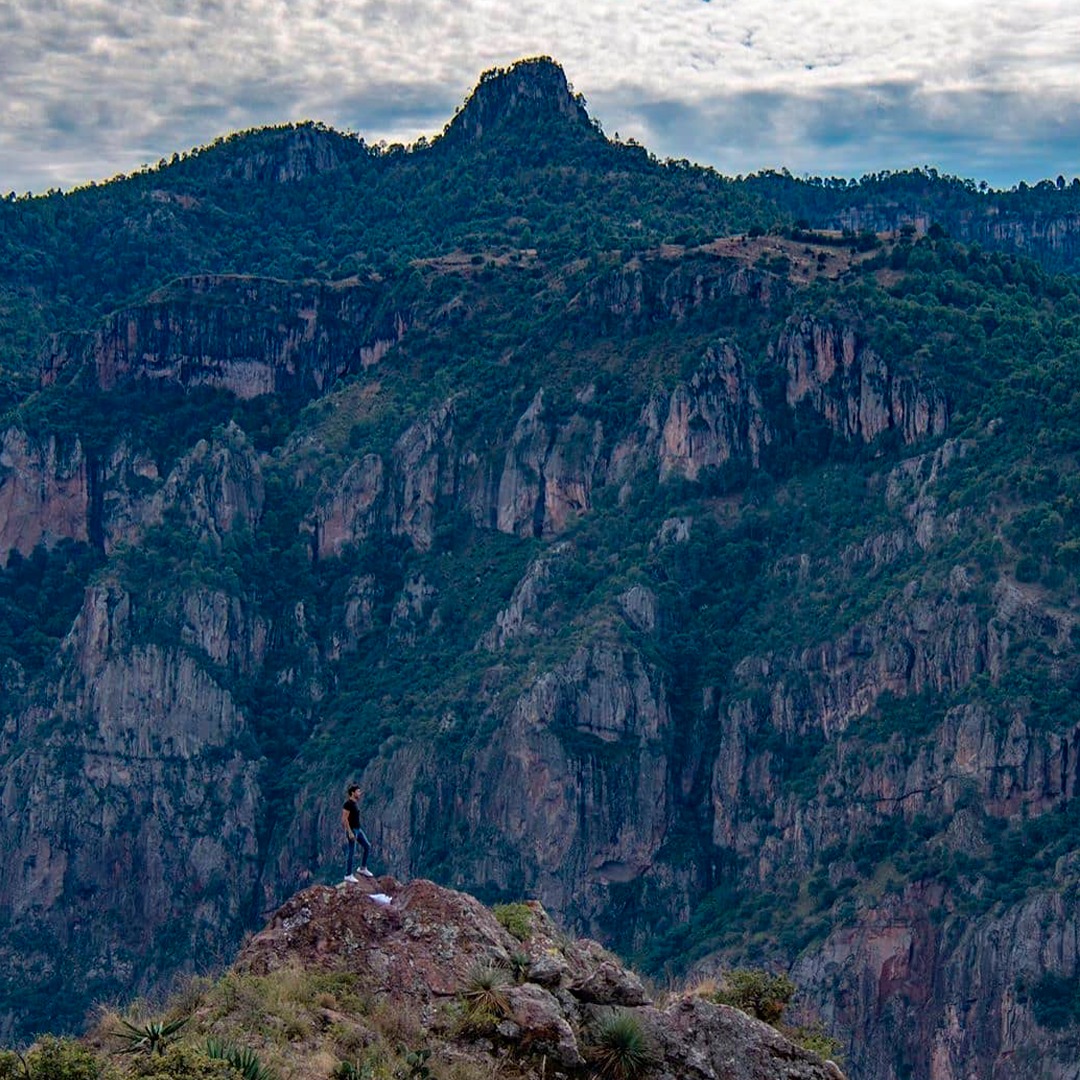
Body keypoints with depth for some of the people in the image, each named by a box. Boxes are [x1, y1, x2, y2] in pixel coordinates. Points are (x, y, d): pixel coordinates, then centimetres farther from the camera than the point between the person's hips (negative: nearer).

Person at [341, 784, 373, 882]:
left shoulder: (355, 803, 11)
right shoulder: (348, 804, -19)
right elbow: (344, 819, -22)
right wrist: (350, 833, -23)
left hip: (358, 829, 10)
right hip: (351, 830, -10)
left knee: (367, 846, 11)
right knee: (352, 852, -4)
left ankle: (363, 869, 22)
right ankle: (348, 875, 5)